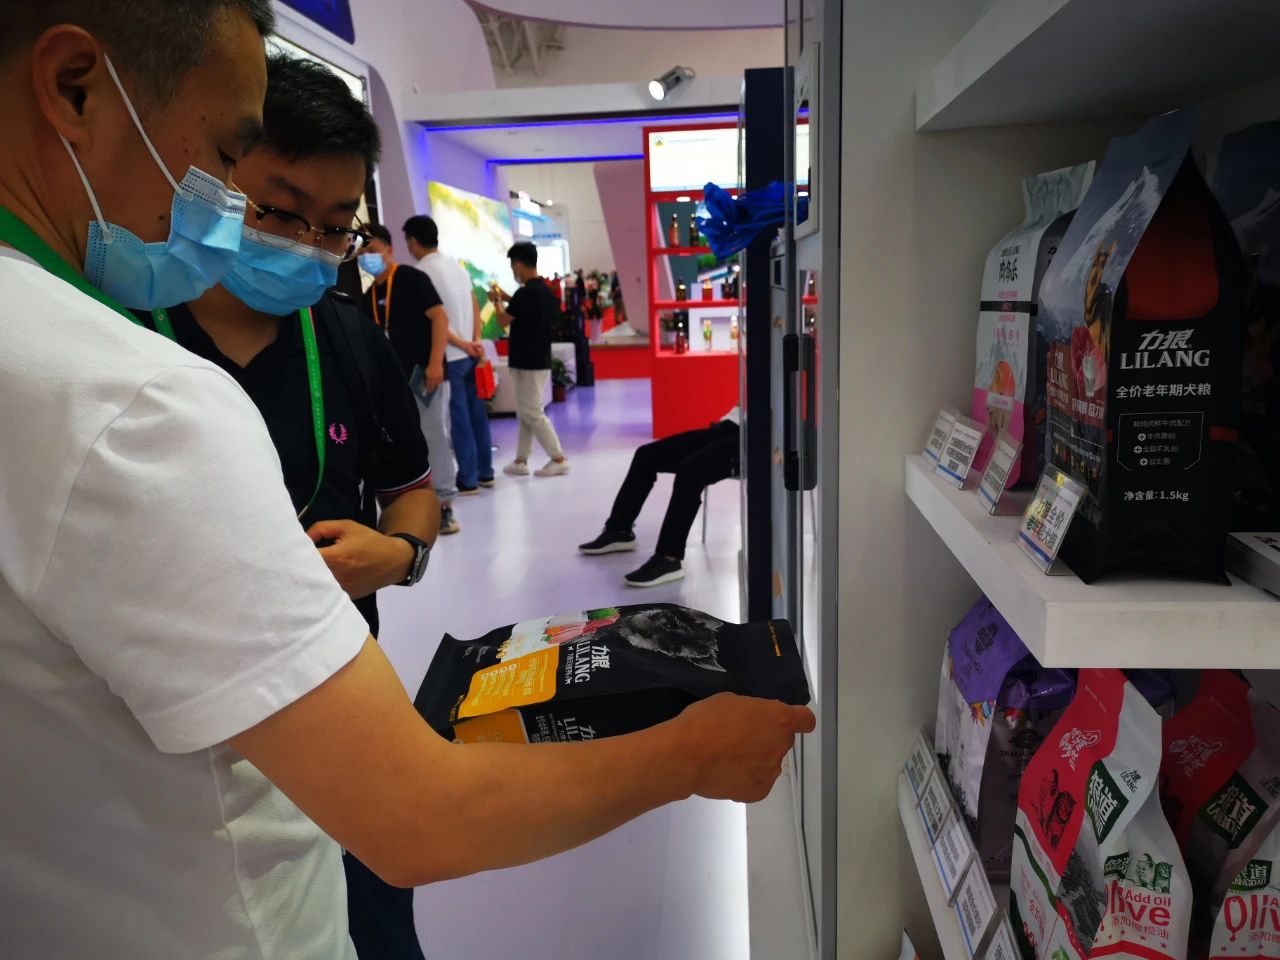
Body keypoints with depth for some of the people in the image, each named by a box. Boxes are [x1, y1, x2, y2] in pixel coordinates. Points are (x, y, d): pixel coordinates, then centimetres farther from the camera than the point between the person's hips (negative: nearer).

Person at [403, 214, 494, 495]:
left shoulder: (420, 273, -11)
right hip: (471, 353, 7)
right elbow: (475, 308, 9)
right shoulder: (457, 266, 12)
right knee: (476, 413, 12)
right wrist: (475, 342, 0)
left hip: (449, 356, -7)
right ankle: (484, 472, 20)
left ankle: (468, 480, 4)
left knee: (458, 419, -2)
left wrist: (462, 344, -9)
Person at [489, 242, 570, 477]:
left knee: (533, 413, -2)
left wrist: (497, 300, 6)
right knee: (525, 412, 13)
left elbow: (504, 321, -11)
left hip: (527, 363, -9)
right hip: (540, 360, 9)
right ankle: (521, 461, 17)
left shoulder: (525, 293, -19)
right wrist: (508, 299, 20)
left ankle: (559, 459, 1)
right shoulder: (546, 290, 9)